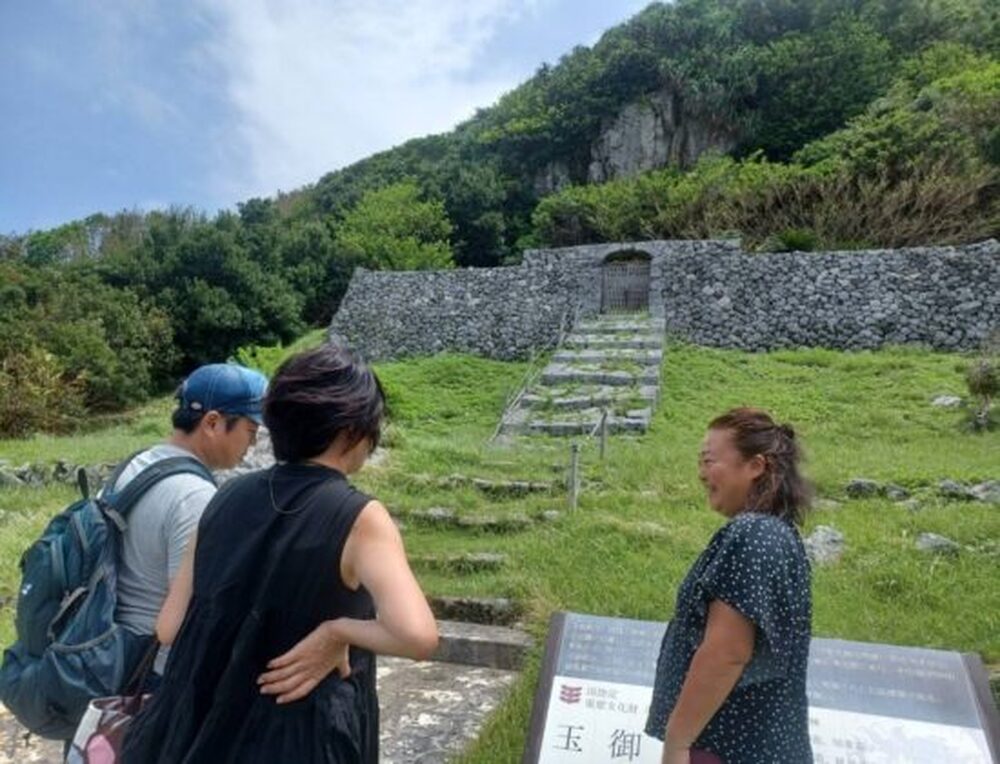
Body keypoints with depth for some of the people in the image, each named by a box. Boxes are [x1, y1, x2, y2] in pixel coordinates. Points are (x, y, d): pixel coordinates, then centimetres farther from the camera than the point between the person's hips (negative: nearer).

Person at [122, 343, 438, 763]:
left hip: (204, 727, 5)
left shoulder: (229, 497, -4)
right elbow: (418, 635, -34)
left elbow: (170, 627, 1)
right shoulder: (360, 519, -20)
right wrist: (338, 631, -20)